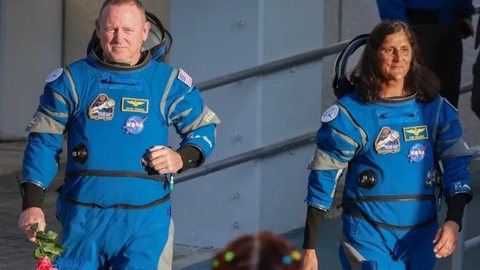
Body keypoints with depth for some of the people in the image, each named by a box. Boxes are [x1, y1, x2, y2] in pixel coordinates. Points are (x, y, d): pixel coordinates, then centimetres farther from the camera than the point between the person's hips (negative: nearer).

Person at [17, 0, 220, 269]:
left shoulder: (168, 82, 5)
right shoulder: (71, 80, 5)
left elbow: (205, 127, 16)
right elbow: (43, 141, 7)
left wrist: (182, 158, -6)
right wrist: (33, 203, -2)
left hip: (145, 220, -1)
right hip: (83, 217, 2)